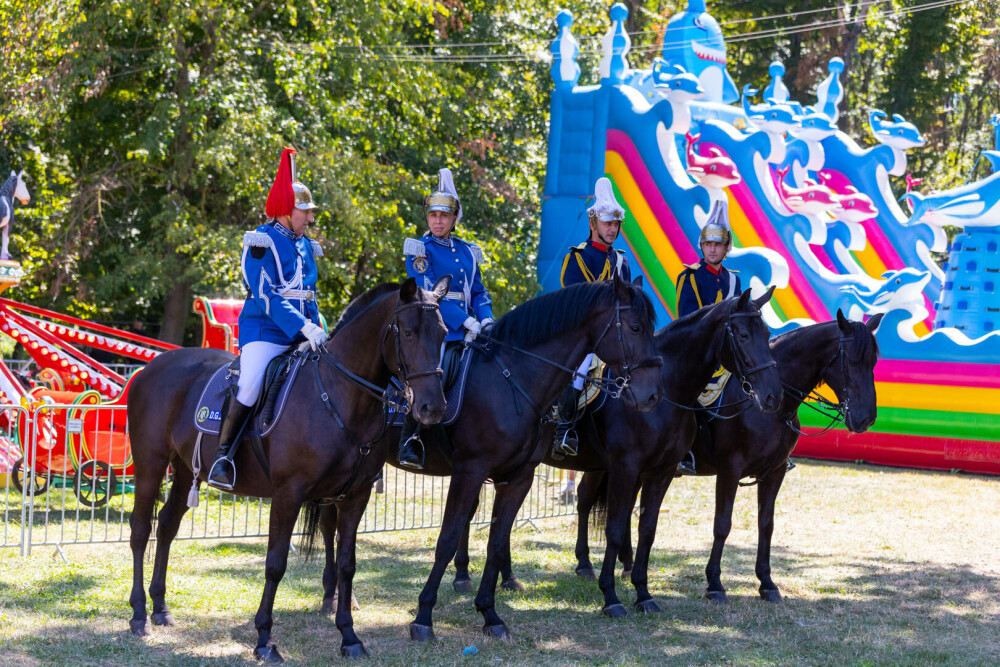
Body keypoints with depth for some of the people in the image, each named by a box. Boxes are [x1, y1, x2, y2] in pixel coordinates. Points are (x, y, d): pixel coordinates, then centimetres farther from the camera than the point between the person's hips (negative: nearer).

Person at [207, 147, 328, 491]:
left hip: (301, 335, 7)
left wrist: (319, 331, 7)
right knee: (250, 386, -28)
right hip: (265, 330, -7)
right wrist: (304, 326, -24)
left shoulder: (306, 247, 18)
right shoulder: (262, 241, -5)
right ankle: (223, 455, -19)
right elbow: (265, 295, -15)